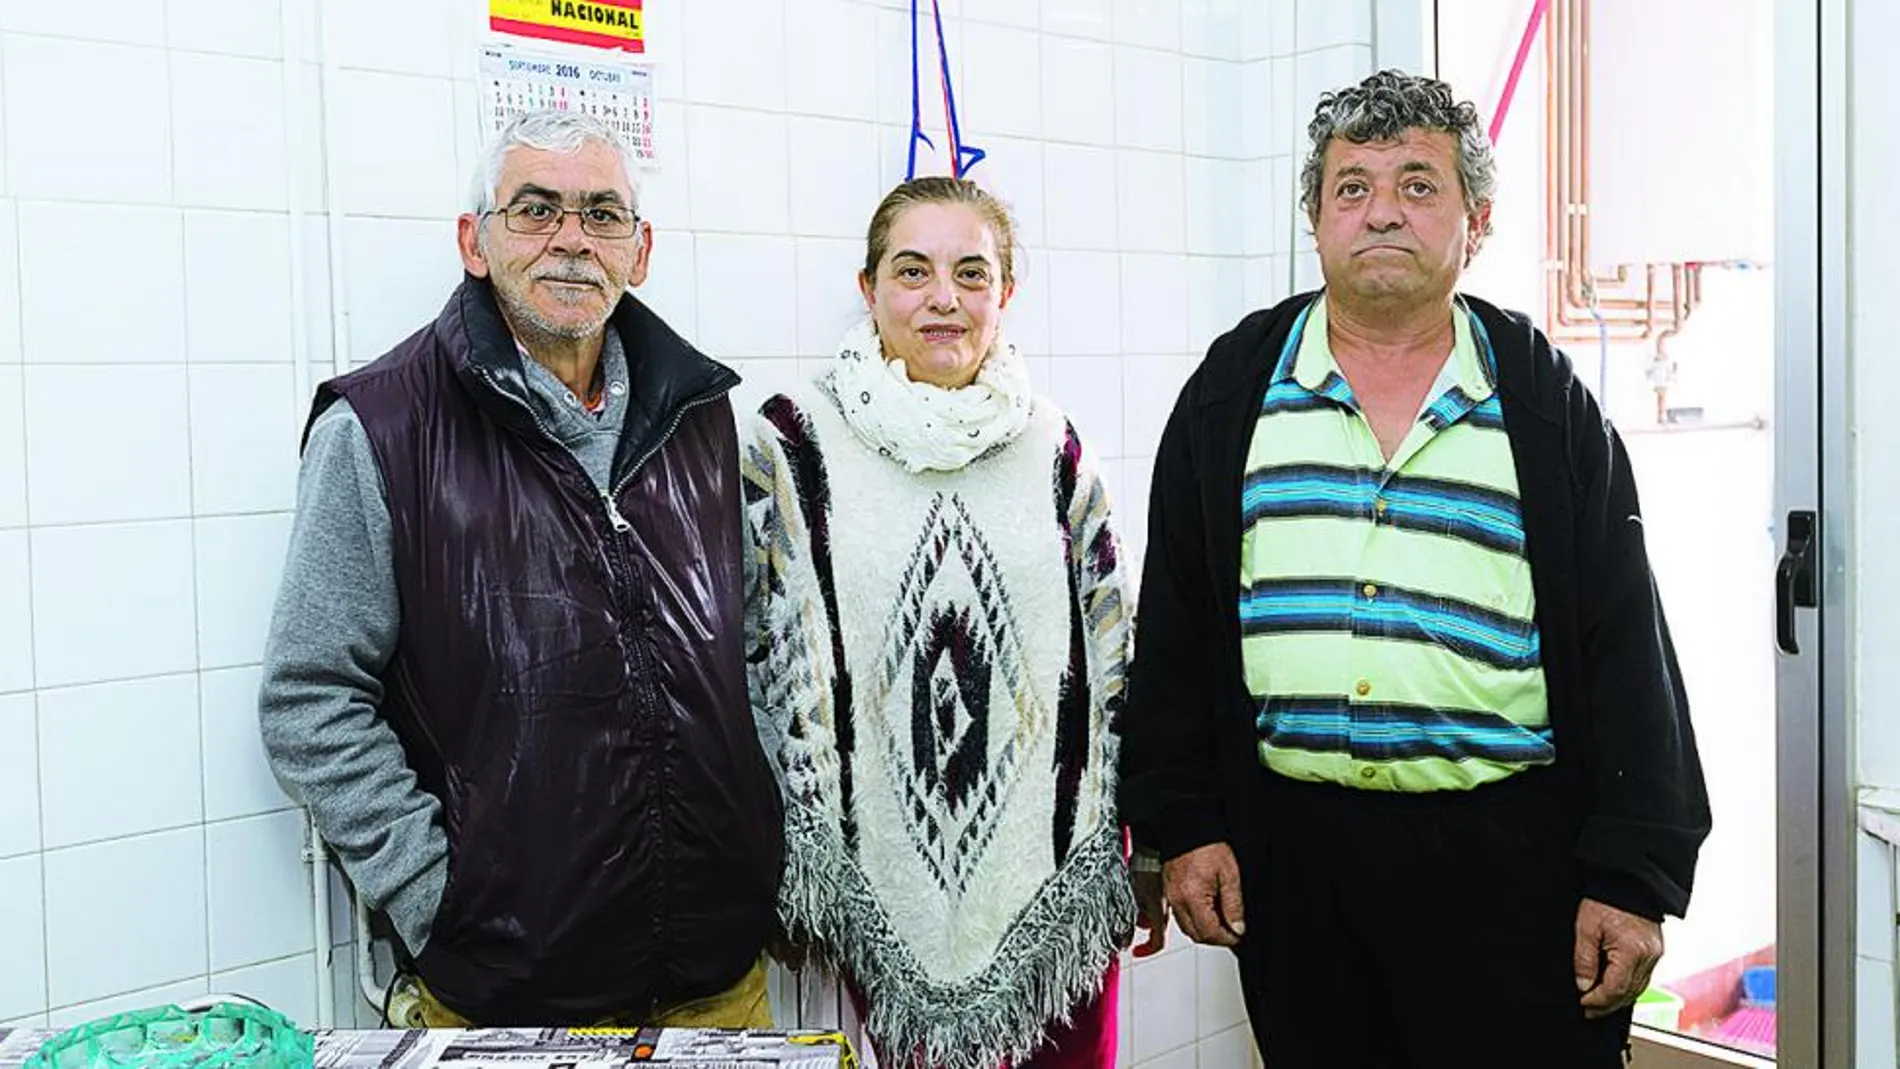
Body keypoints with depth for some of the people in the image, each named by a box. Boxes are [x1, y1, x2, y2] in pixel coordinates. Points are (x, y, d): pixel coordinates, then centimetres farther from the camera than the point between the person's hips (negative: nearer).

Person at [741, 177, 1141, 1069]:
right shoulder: (794, 443, -3)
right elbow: (744, 656, -1)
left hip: (1056, 870, 3)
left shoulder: (1053, 449, 5)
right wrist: (795, 862, -2)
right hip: (886, 888, -2)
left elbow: (1110, 660, 10)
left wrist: (1129, 853, 9)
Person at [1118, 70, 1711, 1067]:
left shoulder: (1548, 403, 3)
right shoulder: (1234, 391, 5)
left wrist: (1634, 876, -4)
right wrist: (1181, 825, 2)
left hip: (1511, 851, -1)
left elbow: (1629, 650, 1)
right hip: (1291, 851, 1)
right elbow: (1173, 633, 7)